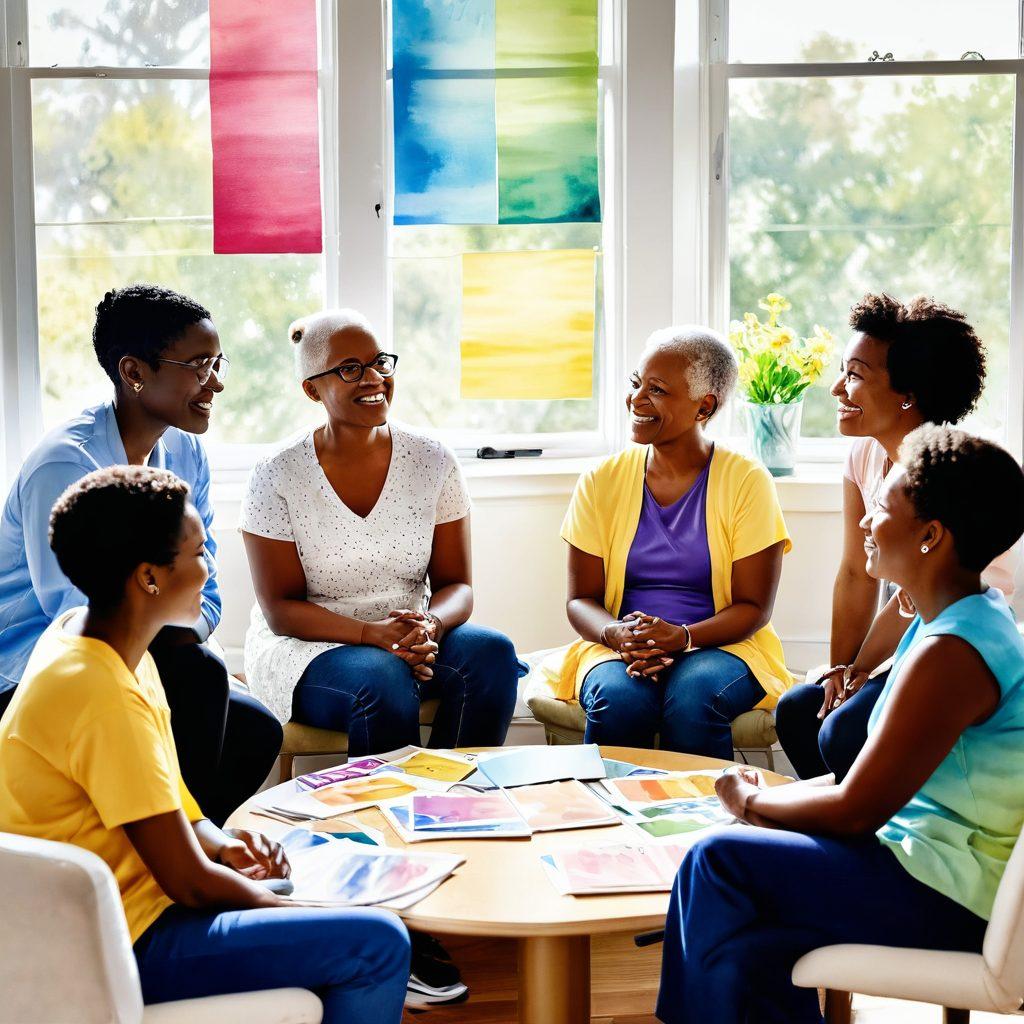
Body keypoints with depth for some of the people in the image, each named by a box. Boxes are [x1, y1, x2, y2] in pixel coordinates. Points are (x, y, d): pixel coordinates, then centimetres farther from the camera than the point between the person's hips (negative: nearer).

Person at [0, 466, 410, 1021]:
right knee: (378, 944, -18)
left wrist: (218, 840, -3)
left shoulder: (78, 630, 2)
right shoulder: (102, 695, -27)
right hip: (125, 949, -10)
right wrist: (328, 912, -11)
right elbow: (190, 883, -23)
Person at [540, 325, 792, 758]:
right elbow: (581, 599, 5)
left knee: (693, 696, -34)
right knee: (618, 699, -31)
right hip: (617, 647, 1)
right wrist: (616, 635, -19)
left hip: (720, 644, -1)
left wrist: (682, 636, -22)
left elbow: (754, 607, -3)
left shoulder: (747, 482, -2)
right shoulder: (601, 482, 4)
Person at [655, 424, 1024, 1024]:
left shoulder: (951, 653, -23)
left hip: (951, 902, -10)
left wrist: (751, 801, -4)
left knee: (721, 859, -13)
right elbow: (882, 779, 15)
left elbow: (855, 811, -21)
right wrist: (776, 796, 5)